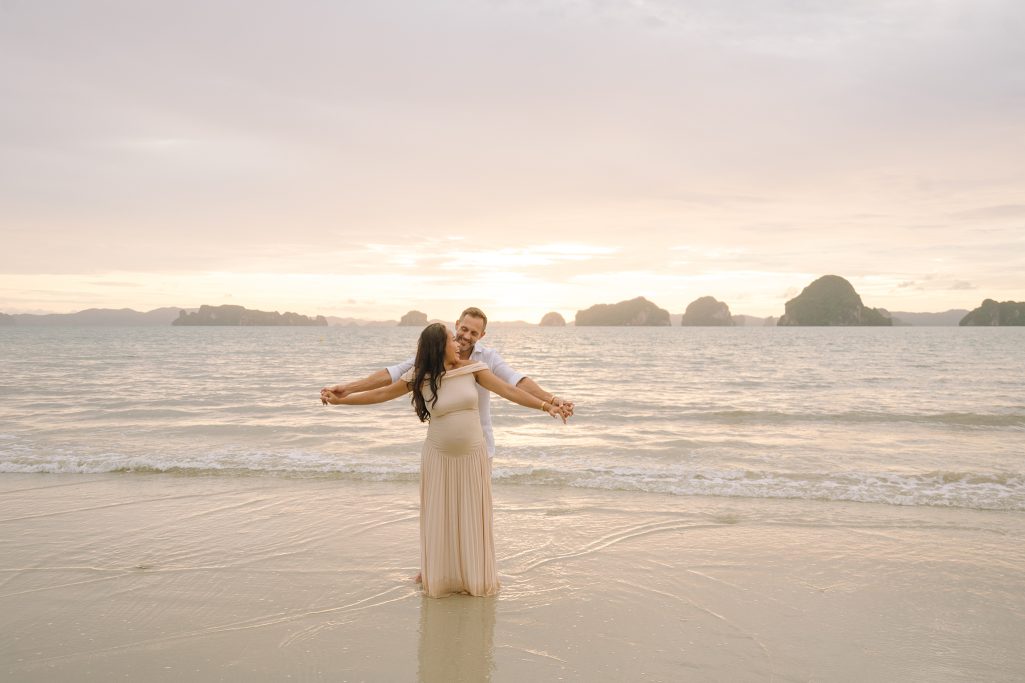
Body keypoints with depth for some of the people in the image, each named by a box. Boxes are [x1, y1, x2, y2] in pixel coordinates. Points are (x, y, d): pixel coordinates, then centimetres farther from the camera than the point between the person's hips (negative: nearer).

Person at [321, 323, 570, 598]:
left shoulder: (471, 368, -6)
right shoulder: (419, 377, -9)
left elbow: (508, 390, -9)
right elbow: (380, 394, 1)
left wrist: (546, 405, -17)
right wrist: (340, 399, 2)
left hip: (473, 456, 1)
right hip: (439, 458, -1)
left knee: (472, 517, 9)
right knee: (439, 518, 8)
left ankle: (475, 576, 25)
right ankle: (440, 577, 25)